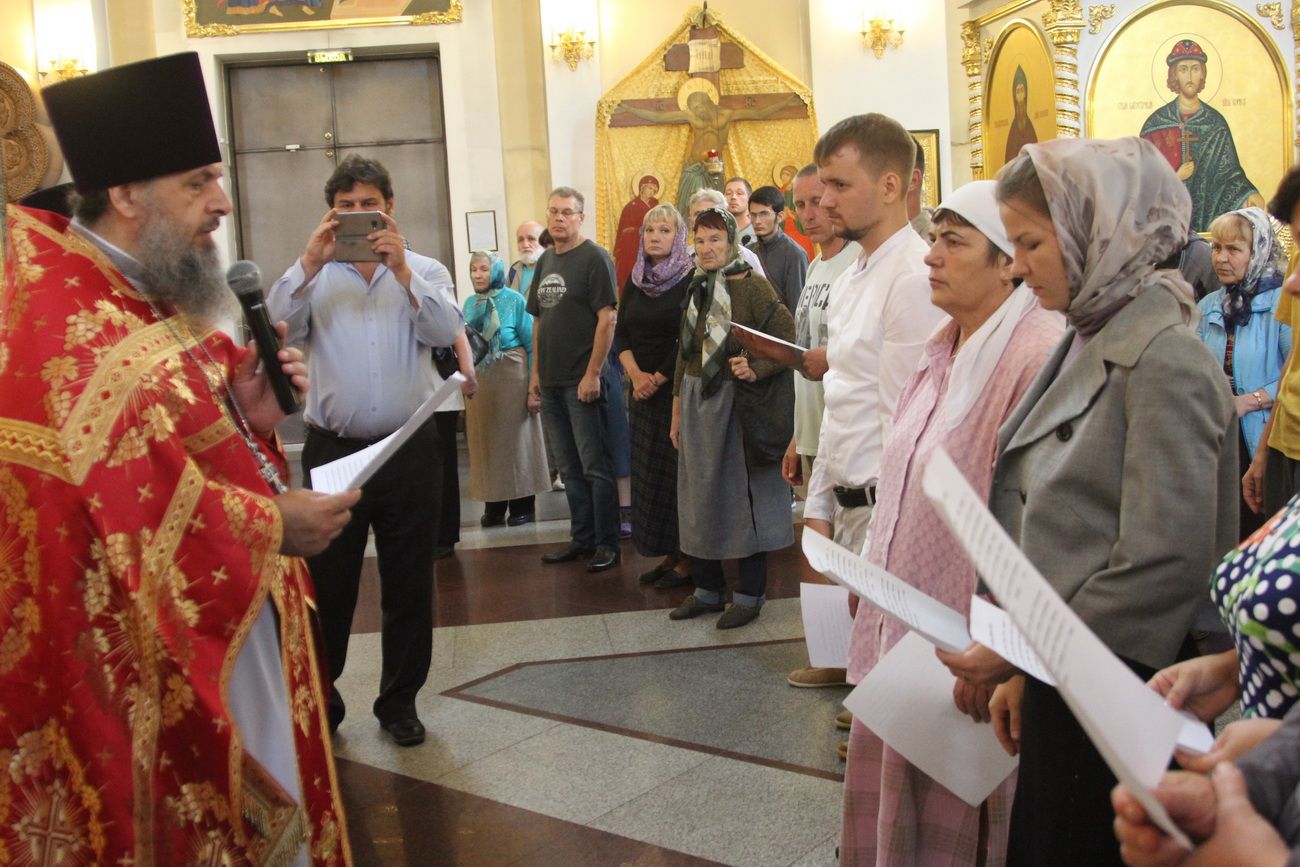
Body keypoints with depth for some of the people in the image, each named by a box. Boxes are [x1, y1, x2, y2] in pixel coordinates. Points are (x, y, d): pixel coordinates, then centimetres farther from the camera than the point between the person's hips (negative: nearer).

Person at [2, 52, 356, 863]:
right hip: (156, 668, -9)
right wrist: (271, 524, -21)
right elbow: (120, 527, -30)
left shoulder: (158, 301, 9)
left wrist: (251, 415, -6)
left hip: (233, 630, 10)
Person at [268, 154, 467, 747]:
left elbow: (447, 331, -11)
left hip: (409, 451, 0)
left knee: (409, 586, 9)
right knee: (325, 585, 8)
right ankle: (317, 702, 25)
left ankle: (399, 702, 25)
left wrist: (400, 270, -21)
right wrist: (309, 263, -19)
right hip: (331, 449, 0)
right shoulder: (314, 276, 7)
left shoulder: (424, 271, 6)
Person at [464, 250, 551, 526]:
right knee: (486, 440, 8)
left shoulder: (514, 300, -5)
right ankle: (493, 506, 16)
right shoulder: (470, 303, 8)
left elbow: (531, 342, -5)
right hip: (480, 379, 5)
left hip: (511, 375, -5)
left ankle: (523, 506, 9)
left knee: (515, 436, 2)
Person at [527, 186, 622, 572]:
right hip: (551, 381, 7)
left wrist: (593, 374, -18)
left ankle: (606, 543, 6)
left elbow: (607, 318, -14)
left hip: (583, 380, -7)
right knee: (569, 468, 13)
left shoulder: (595, 258, -7)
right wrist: (535, 373, 14)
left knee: (595, 466, -3)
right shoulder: (545, 261, 15)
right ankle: (582, 538, 22)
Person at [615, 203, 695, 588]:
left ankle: (687, 557, 3)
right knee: (648, 472, 7)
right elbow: (620, 334, 10)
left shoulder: (691, 280, -7)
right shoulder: (635, 281, 11)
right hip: (642, 390, 6)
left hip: (679, 389, -6)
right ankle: (666, 555, 15)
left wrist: (659, 378, -11)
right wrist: (635, 374, -5)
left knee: (678, 471, -4)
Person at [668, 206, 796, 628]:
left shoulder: (753, 287, -10)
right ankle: (707, 589, 25)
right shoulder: (696, 289, 11)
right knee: (699, 493, 11)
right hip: (698, 401, 7)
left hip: (737, 400, -7)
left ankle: (749, 594, 14)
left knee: (743, 492, 1)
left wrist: (756, 370, -29)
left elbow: (787, 340, -15)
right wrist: (678, 409, 17)